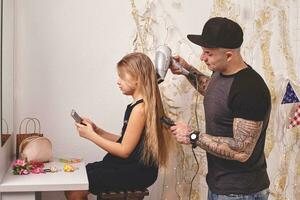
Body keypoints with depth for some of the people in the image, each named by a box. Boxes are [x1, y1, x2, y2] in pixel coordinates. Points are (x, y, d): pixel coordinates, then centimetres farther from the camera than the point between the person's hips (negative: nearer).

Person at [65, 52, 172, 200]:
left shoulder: (140, 108, -19)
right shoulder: (135, 106, 11)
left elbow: (124, 150, -17)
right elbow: (125, 141, 10)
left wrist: (91, 135, -10)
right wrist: (97, 131, 5)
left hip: (136, 171, -9)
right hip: (128, 166, 9)